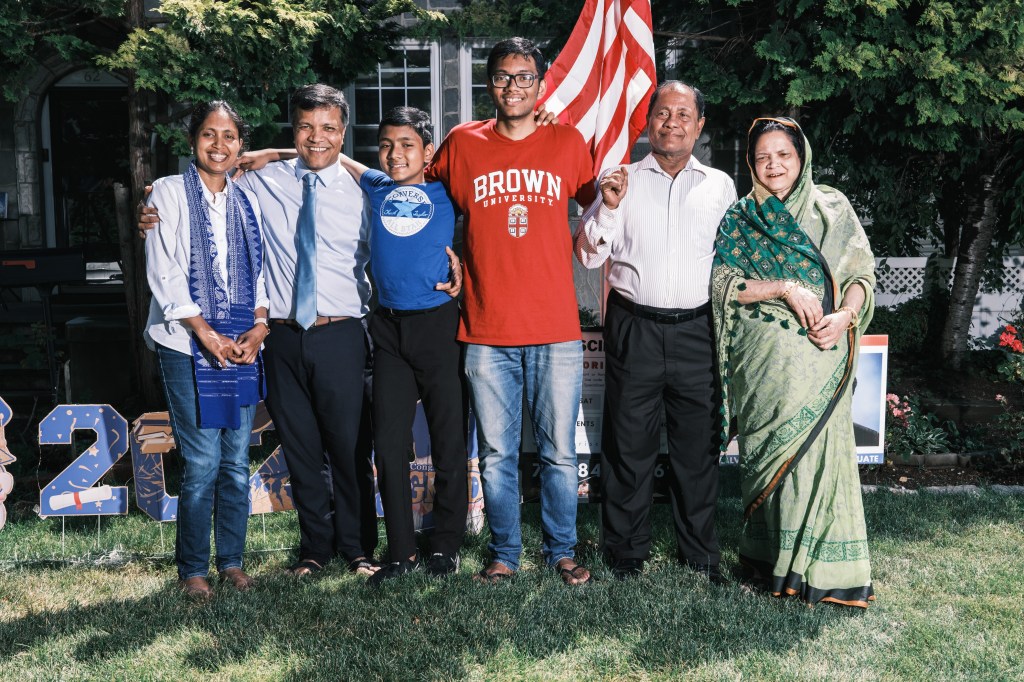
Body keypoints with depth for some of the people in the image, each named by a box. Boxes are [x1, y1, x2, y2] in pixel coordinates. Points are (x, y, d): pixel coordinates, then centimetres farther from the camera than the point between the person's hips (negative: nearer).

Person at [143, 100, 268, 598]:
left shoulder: (247, 201, 14)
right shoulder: (170, 192, 1)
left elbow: (260, 270, 13)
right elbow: (163, 270, -6)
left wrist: (259, 327, -3)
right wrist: (207, 333, -12)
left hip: (243, 345, 4)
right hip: (188, 345, -4)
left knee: (237, 461, 6)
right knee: (202, 463, -6)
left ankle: (231, 561, 18)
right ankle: (192, 569, 8)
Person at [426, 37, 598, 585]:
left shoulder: (568, 142, 6)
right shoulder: (461, 144, 5)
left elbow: (594, 206, 22)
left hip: (556, 329, 0)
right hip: (487, 332, 0)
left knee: (558, 452, 7)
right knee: (496, 455, 8)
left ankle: (561, 550, 25)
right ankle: (504, 553, 25)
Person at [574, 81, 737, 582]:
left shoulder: (720, 185, 11)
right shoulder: (622, 181, 7)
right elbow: (588, 255, 3)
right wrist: (606, 206, -12)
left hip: (696, 330, 1)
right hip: (634, 329, -1)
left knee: (699, 446, 8)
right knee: (629, 445, 4)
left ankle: (700, 554, 23)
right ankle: (626, 552, 19)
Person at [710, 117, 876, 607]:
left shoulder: (832, 209, 10)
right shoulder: (739, 218, 8)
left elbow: (862, 273, 7)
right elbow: (722, 283, -2)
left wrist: (845, 315, -12)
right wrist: (785, 287, -13)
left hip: (820, 355, 1)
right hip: (763, 358, -1)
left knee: (818, 448, -2)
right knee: (768, 451, 0)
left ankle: (822, 564, 10)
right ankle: (771, 558, 11)